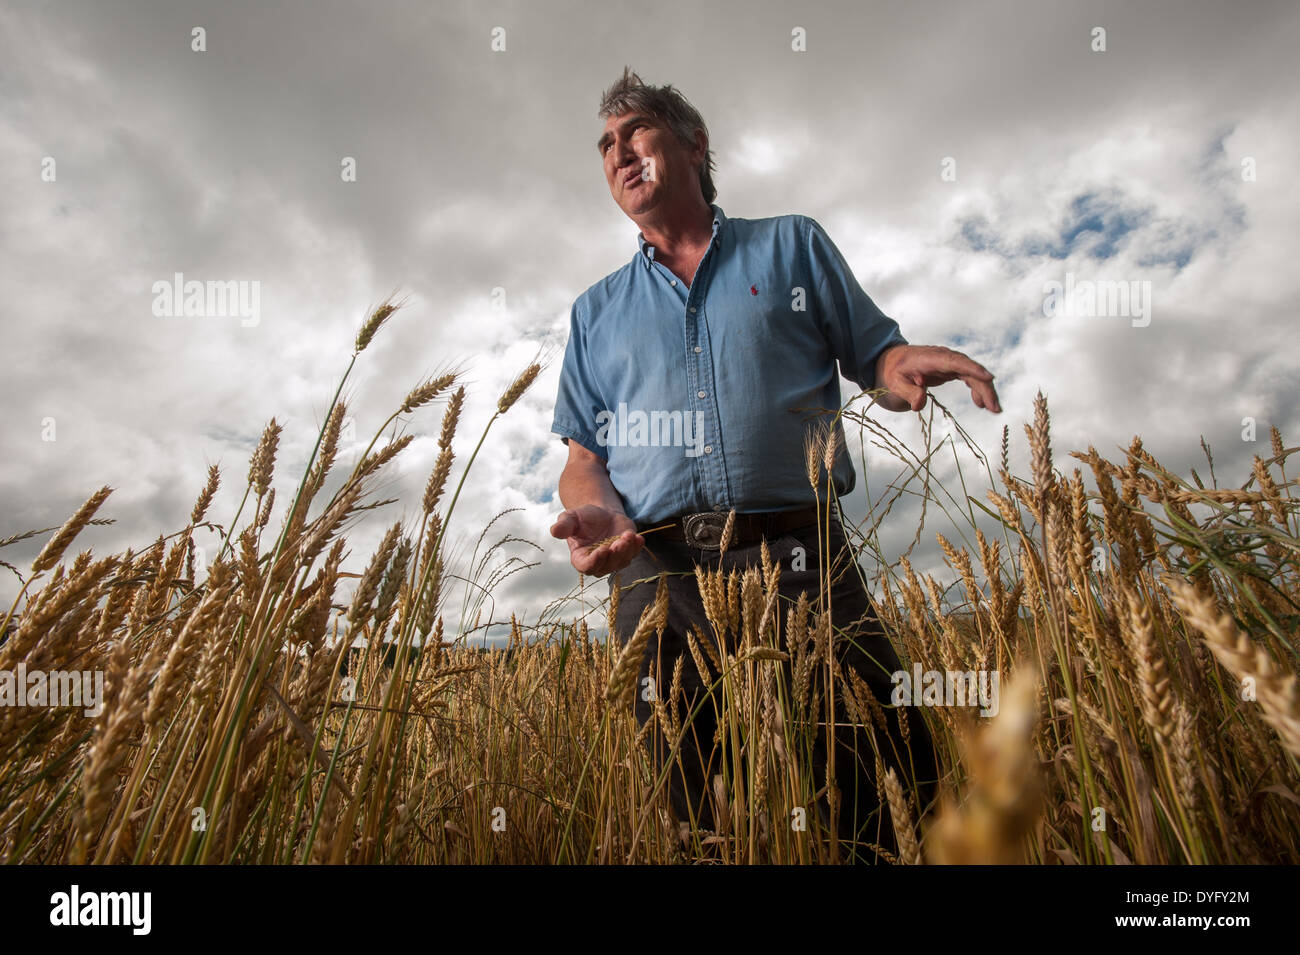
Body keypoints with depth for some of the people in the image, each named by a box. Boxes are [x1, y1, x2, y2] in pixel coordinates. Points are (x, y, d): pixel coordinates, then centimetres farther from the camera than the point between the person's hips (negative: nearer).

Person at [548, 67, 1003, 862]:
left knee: (889, 801, -1)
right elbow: (584, 457, 14)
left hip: (801, 561, -1)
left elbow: (878, 358, 12)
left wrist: (909, 368, -12)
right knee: (702, 825, 7)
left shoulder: (794, 245, 16)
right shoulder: (596, 311, 20)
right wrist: (597, 513, -8)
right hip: (660, 579, 2)